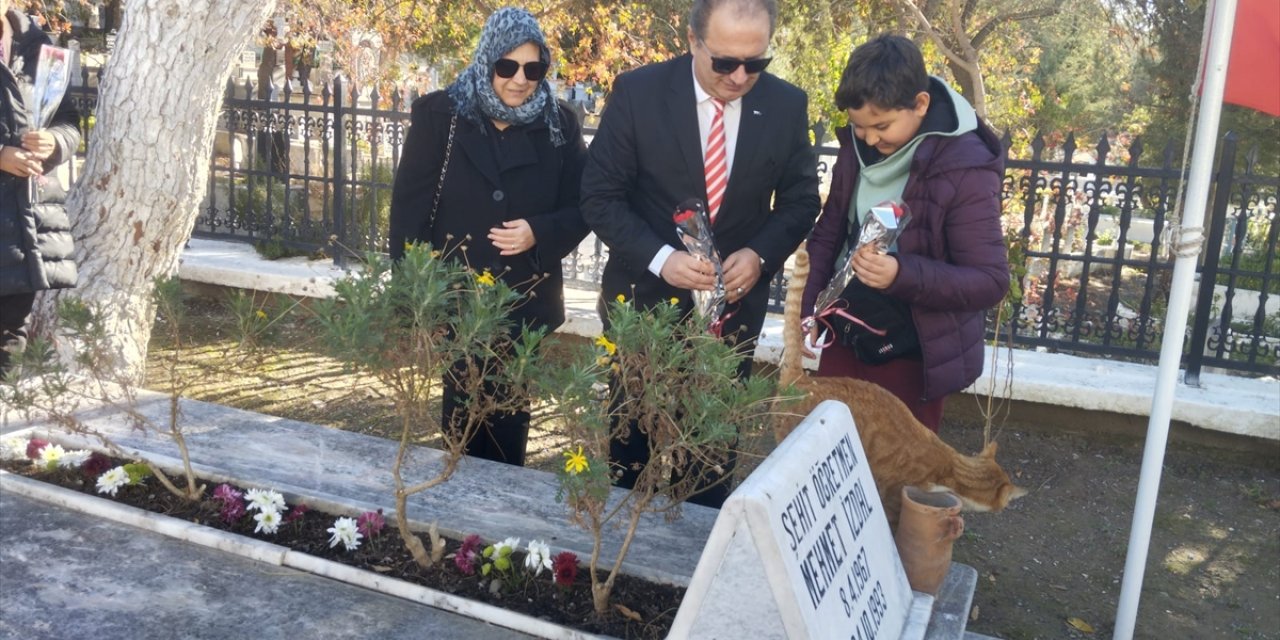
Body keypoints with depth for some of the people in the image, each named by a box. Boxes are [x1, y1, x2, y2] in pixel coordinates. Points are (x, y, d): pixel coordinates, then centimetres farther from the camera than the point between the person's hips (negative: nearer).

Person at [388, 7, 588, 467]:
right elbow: (409, 207, -5)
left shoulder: (558, 125, 0)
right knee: (464, 408, 8)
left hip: (524, 300, 2)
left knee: (510, 412, 13)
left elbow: (580, 208, 3)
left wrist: (539, 233, -17)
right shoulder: (440, 115, -5)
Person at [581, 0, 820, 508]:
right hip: (644, 298, -1)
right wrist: (660, 258, -24)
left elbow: (801, 199, 4)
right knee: (631, 446, 14)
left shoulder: (788, 105, -5)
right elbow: (600, 196, -10)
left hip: (733, 304, 2)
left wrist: (760, 254, -15)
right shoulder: (637, 91, -12)